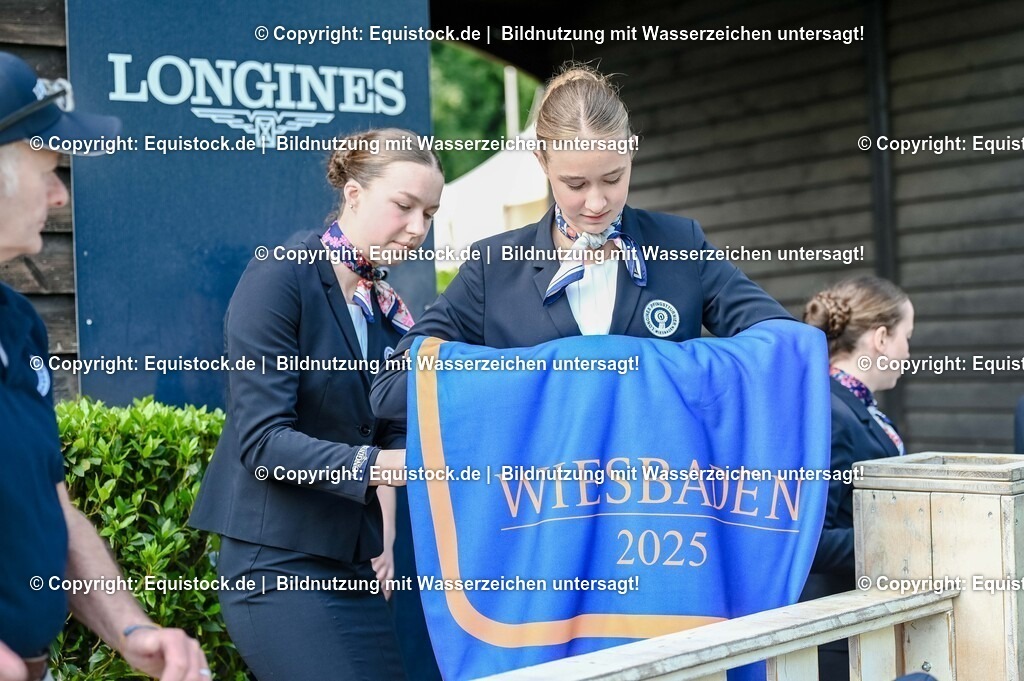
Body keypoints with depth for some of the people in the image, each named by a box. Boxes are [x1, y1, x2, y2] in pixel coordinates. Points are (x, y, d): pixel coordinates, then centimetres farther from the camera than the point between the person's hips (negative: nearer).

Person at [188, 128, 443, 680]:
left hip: (353, 563, 7)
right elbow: (262, 439, -18)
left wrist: (387, 536, -2)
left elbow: (391, 437, 13)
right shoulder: (281, 279, -10)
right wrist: (371, 465, -30)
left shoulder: (392, 313, 9)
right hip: (277, 561, -6)